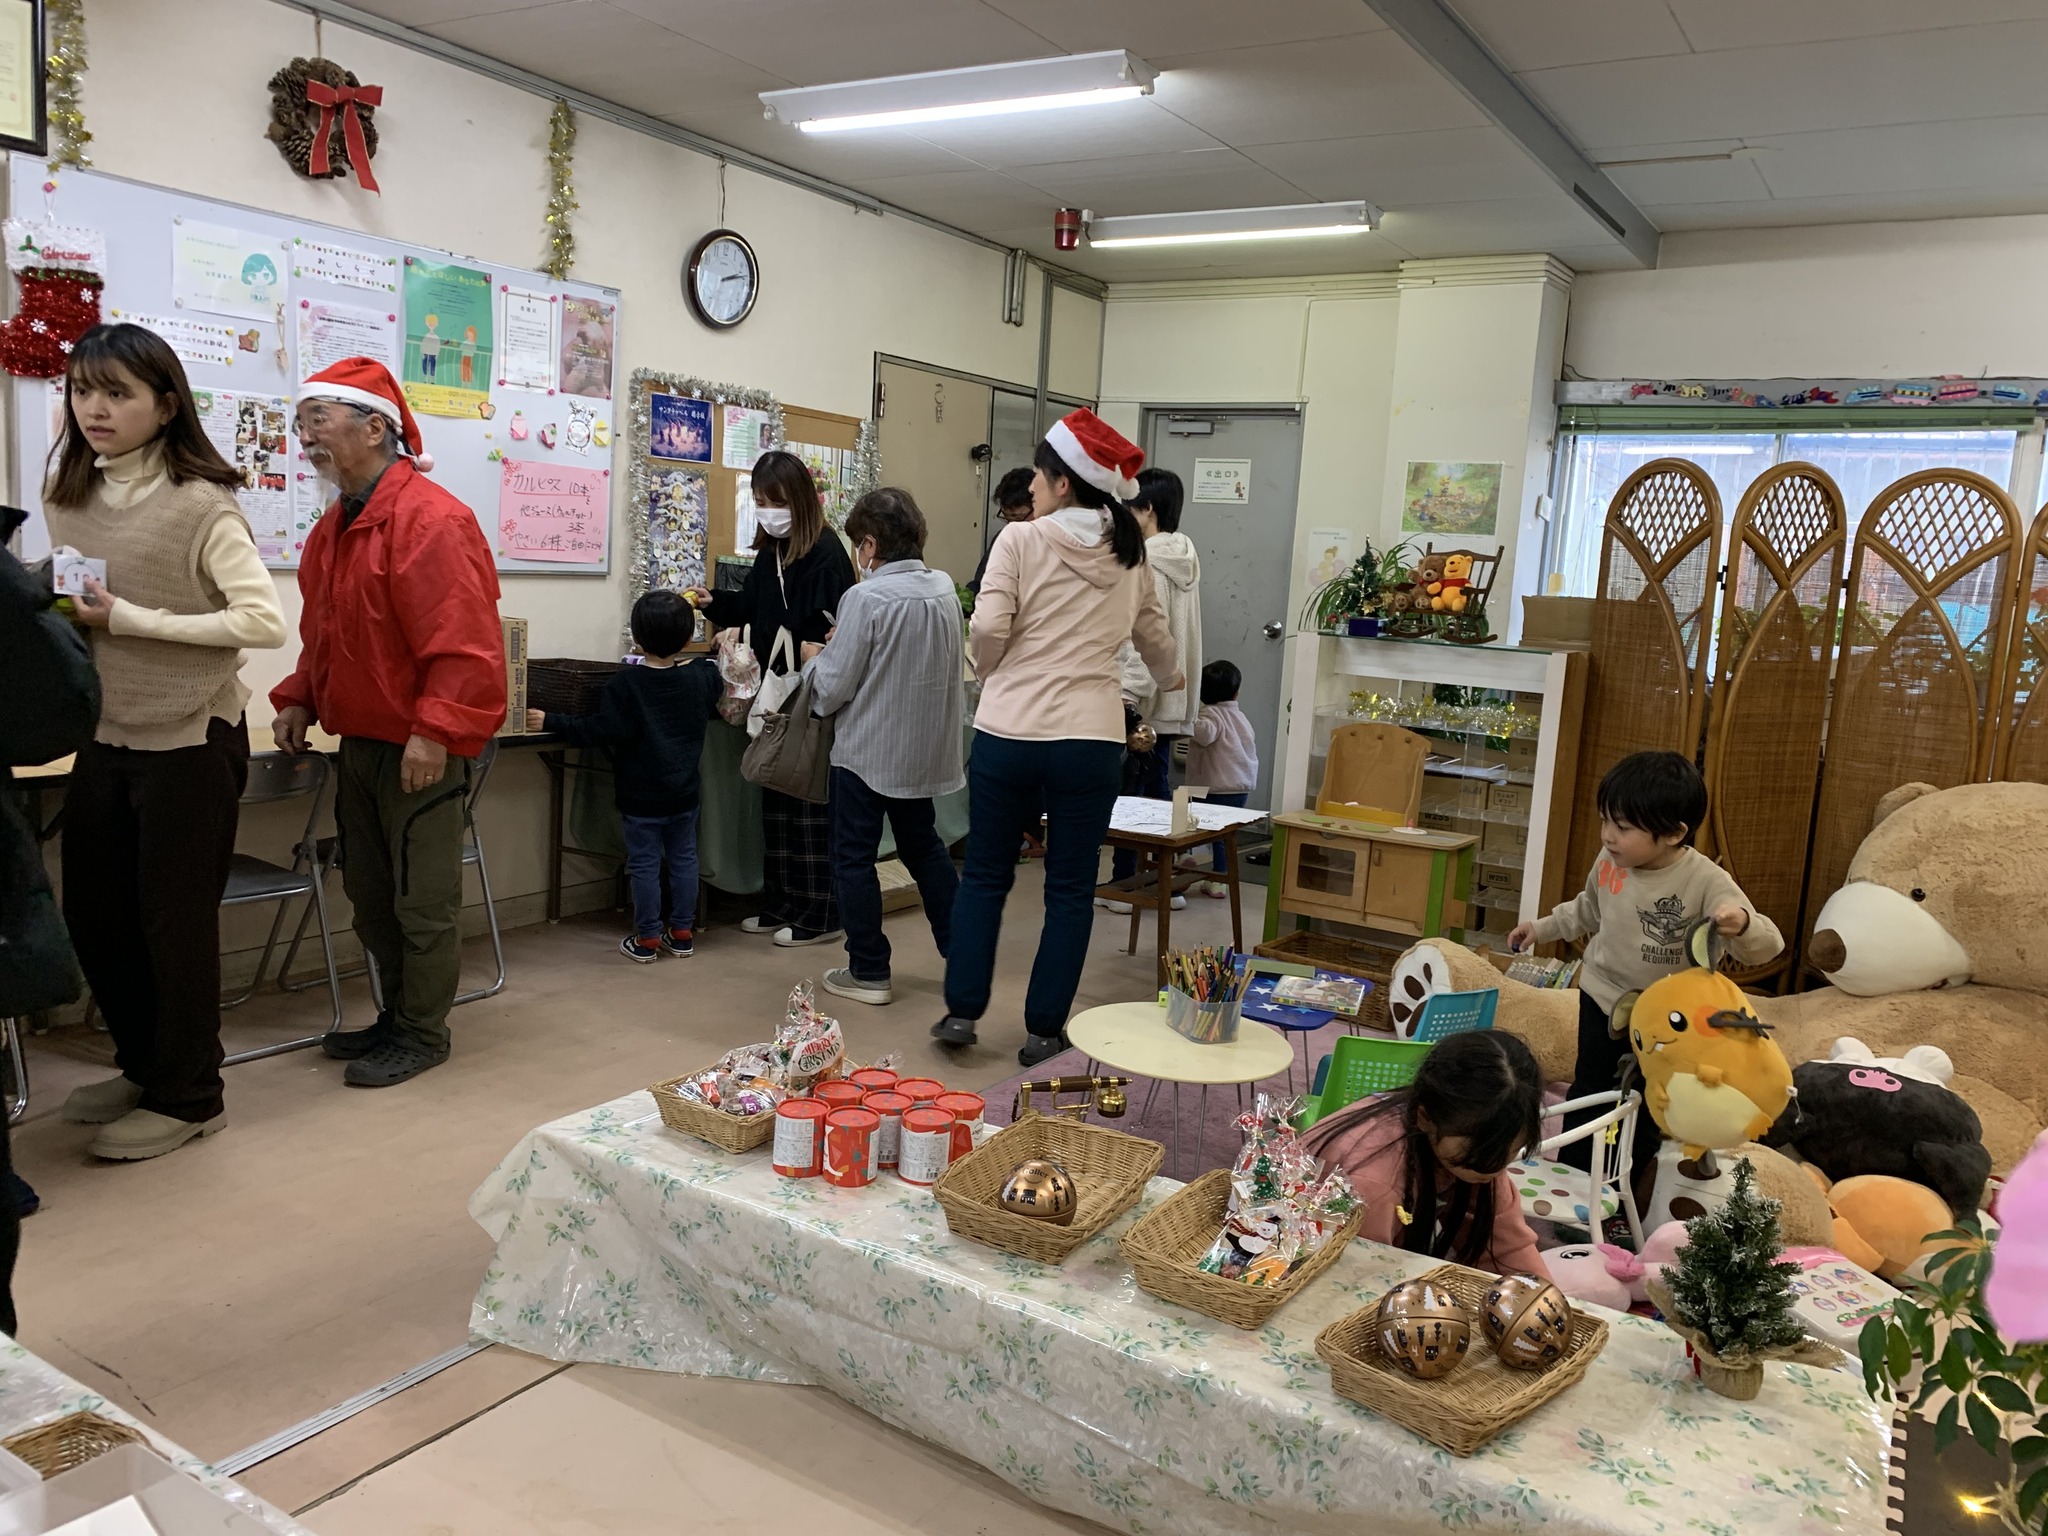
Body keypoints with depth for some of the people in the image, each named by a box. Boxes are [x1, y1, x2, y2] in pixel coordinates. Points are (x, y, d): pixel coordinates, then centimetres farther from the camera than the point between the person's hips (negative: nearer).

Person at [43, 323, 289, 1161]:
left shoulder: (200, 504, -14)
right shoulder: (65, 497, 6)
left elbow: (264, 621, -22)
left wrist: (130, 620, -20)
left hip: (190, 740, -7)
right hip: (105, 738, 7)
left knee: (175, 923, 3)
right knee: (93, 917, 15)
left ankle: (187, 1095, 21)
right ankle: (145, 1066, 36)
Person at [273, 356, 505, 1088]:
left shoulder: (430, 519, -19)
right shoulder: (336, 524, 12)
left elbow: (463, 641, -26)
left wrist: (435, 732, -29)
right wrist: (300, 700, 10)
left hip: (417, 750, -10)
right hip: (360, 742, 10)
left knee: (422, 901, 2)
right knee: (370, 893, 18)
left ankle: (422, 1034, 17)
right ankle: (396, 1017, 33)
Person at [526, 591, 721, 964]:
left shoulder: (625, 683, -17)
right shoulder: (703, 675, -3)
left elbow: (602, 730, -21)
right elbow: (716, 705, 19)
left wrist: (551, 722, -17)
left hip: (641, 796, -4)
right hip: (684, 792, 4)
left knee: (644, 864, 5)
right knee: (684, 859, 14)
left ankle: (647, 939, 12)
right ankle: (682, 933, 21)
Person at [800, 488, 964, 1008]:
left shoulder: (866, 598, -19)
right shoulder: (945, 590, 1)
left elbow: (832, 688, -17)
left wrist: (815, 658, 5)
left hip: (866, 750, -7)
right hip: (925, 747, 7)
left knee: (854, 857, 7)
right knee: (923, 845, 23)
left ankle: (868, 971, 14)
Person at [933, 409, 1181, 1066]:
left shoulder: (1021, 540, -4)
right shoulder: (1129, 556, 9)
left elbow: (987, 629, -12)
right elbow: (1154, 637, 22)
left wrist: (993, 675, 10)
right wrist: (1171, 679, 43)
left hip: (1006, 733, -2)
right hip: (1090, 738, 2)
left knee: (984, 875, 15)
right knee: (1070, 888, 11)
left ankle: (962, 1010, 18)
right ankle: (1044, 1030, 16)